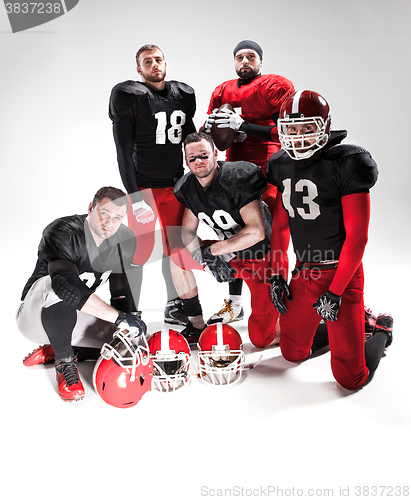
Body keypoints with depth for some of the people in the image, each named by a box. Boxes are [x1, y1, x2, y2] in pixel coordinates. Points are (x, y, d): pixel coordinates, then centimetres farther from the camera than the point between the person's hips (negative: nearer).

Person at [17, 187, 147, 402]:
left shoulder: (124, 241, -6)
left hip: (76, 316, 6)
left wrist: (129, 324, -17)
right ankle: (65, 362, -18)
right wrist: (118, 316, -41)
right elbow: (68, 287, -41)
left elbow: (121, 291, -2)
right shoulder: (61, 233, -26)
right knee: (58, 285, -38)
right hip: (35, 316, -6)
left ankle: (53, 351, 1)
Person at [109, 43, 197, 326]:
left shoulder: (183, 95, 10)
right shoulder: (129, 97, -7)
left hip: (176, 184, 5)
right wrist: (134, 196, -17)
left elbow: (190, 137, 21)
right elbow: (124, 152, -11)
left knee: (175, 246, 10)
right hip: (143, 187, -5)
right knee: (140, 249, -3)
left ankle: (174, 306, 24)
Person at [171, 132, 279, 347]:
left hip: (261, 255, -7)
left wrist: (214, 249, -26)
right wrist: (206, 258, -19)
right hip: (228, 252, 7)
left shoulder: (237, 178, -26)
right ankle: (197, 325, 11)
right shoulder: (187, 188, -3)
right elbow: (188, 231, 1)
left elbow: (256, 232, -29)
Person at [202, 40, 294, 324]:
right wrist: (210, 127, -4)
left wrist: (243, 125, -18)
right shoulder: (223, 92, 16)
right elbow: (209, 136, 20)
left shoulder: (276, 87, -1)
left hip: (267, 173, -6)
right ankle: (234, 304, 25)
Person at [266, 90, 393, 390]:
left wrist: (335, 292, -15)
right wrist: (277, 275, 9)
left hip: (341, 273, -6)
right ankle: (354, 321, 35)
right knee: (293, 353, 16)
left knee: (350, 378, -2)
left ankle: (379, 331, 30)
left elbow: (357, 237, -16)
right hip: (304, 272, 6)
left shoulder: (346, 165, -17)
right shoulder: (283, 166, 3)